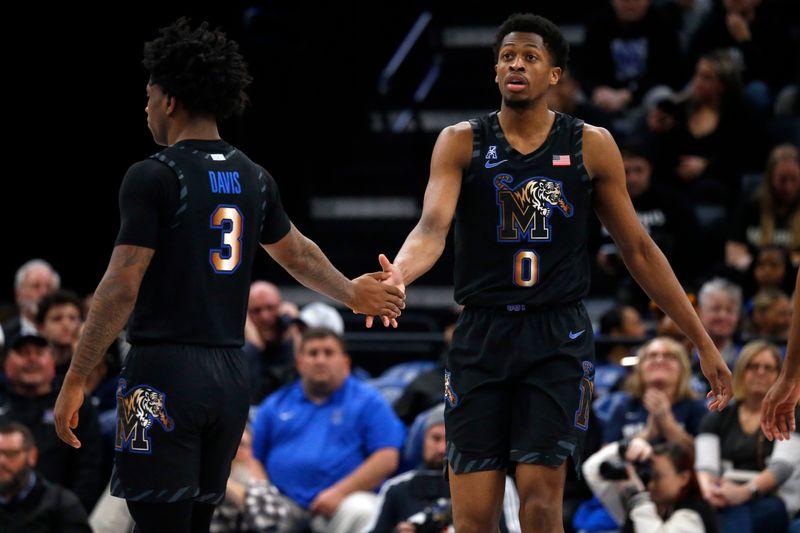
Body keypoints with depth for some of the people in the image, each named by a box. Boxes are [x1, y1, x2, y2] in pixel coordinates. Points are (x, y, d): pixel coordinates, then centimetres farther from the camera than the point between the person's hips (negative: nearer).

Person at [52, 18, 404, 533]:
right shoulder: (254, 178, 11)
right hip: (231, 375, 7)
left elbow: (121, 288, -14)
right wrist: (351, 292, 45)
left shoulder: (154, 177, -10)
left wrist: (75, 380, -11)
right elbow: (299, 255, 27)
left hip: (165, 373, -7)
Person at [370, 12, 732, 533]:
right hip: (481, 335, 1)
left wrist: (704, 343, 8)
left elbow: (639, 249, 9)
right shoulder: (462, 142, 2)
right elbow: (433, 227, -13)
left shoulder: (591, 146, 3)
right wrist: (396, 274, -37)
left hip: (559, 338, -1)